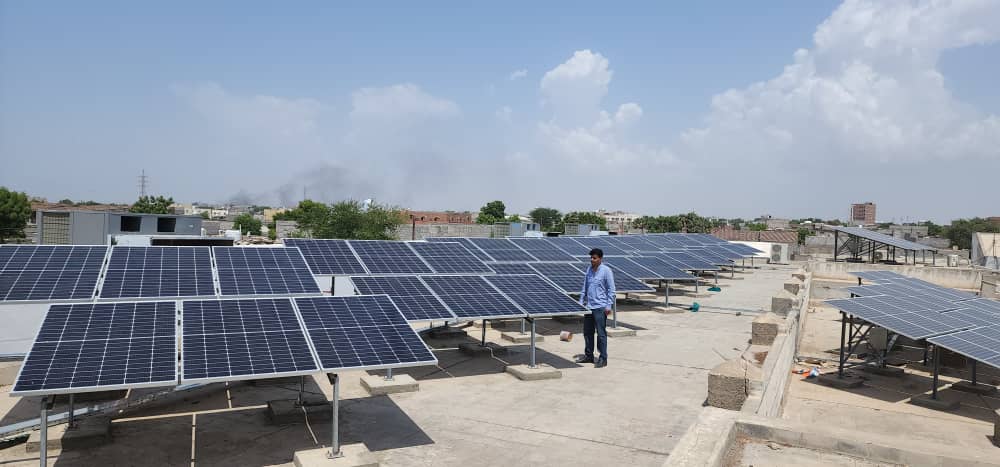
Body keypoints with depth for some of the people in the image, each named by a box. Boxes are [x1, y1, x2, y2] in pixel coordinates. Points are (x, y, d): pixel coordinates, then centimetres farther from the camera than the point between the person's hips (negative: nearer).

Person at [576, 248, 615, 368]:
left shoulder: (606, 271, -9)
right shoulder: (589, 270, 10)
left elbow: (611, 290, -8)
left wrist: (609, 306, -13)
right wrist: (581, 302, 14)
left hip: (600, 307, -7)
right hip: (588, 306, 7)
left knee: (601, 333, -3)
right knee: (587, 332, 13)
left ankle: (603, 358, 5)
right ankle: (588, 355, 26)